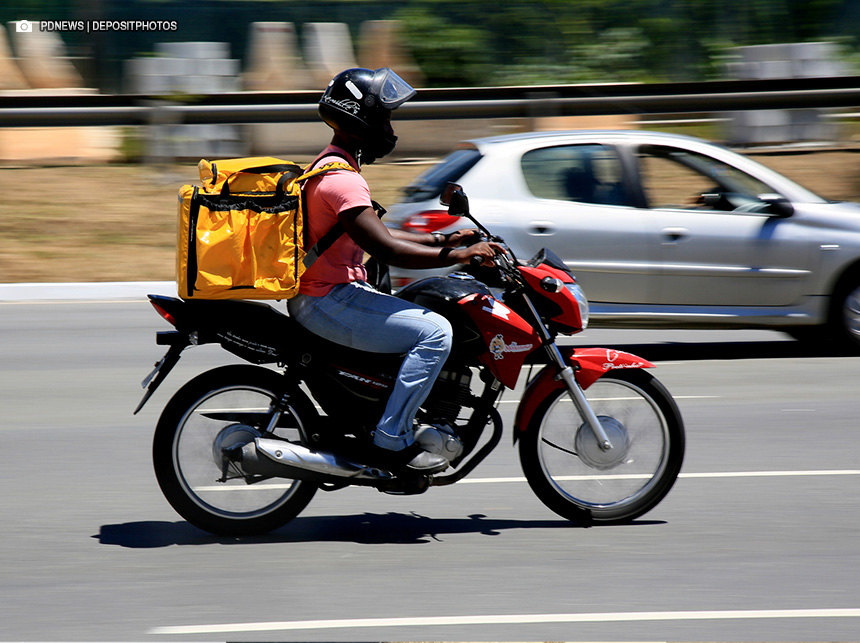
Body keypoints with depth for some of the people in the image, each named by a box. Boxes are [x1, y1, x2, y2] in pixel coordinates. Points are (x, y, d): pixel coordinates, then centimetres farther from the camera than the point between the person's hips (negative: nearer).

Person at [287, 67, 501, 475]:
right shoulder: (342, 179, -19)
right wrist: (460, 256, -23)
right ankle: (391, 441, -19)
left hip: (330, 292, 11)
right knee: (434, 331, -21)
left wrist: (442, 241, 14)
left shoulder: (329, 166, 16)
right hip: (328, 301, -11)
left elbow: (375, 233, 23)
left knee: (427, 316, 23)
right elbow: (385, 250, -27)